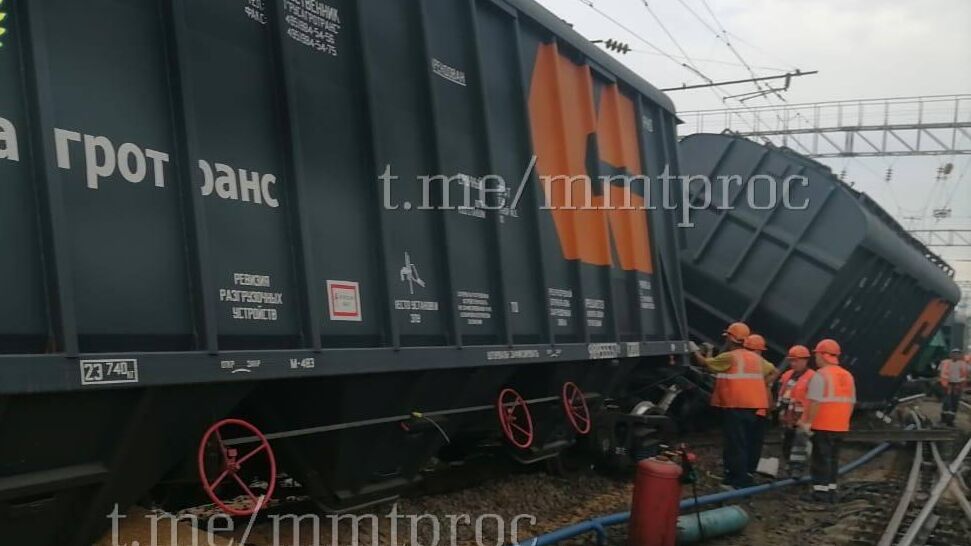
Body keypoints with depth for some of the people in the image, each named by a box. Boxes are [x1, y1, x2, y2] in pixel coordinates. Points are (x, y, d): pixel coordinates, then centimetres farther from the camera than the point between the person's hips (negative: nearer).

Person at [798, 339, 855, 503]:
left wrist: (808, 422, -14)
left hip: (822, 427, -7)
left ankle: (821, 492, -2)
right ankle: (832, 490, 19)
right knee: (833, 458, 16)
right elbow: (851, 402, 14)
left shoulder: (820, 375, -15)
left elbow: (815, 402, -21)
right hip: (840, 427, 7)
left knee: (821, 459, -1)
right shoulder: (847, 376, 11)